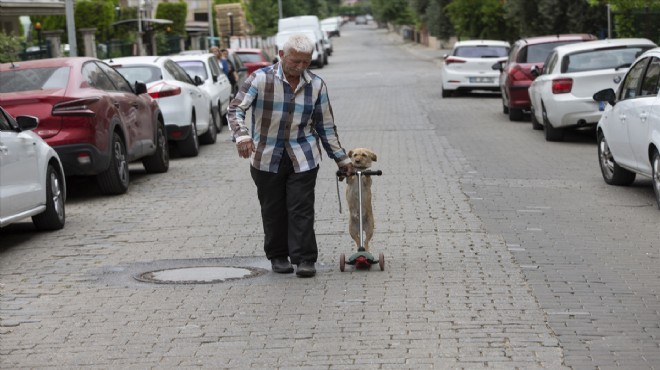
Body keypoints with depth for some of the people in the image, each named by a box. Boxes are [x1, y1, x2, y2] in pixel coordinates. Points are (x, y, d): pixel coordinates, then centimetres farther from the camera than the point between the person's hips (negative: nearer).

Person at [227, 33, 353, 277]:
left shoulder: (316, 85, 3)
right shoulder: (261, 79, -9)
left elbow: (326, 126, 10)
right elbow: (235, 109, -12)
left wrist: (341, 159, 11)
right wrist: (242, 135, -31)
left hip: (303, 158, 1)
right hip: (266, 157, -1)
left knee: (302, 209, -4)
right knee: (273, 210, 7)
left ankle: (304, 259, 0)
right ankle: (278, 256, 21)